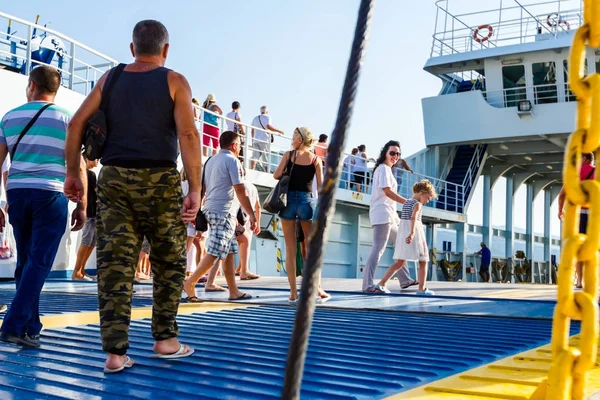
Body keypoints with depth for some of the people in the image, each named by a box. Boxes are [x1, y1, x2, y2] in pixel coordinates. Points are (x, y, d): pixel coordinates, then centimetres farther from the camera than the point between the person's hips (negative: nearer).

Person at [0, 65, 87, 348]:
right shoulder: (66, 119, 2)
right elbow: (78, 167, -3)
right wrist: (82, 206, 1)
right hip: (50, 195, -4)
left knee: (25, 261, 13)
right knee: (39, 262, -4)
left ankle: (30, 326, 18)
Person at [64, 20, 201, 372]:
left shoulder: (111, 78, 12)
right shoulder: (174, 81, 2)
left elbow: (77, 124, 6)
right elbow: (188, 135, -10)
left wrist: (72, 173, 13)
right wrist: (195, 190, -12)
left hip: (114, 178, 3)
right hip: (160, 180, -3)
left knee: (115, 264, 2)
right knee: (169, 262, 12)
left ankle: (115, 352, 0)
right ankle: (165, 339, 16)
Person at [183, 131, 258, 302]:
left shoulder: (211, 161, 19)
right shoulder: (232, 161, -7)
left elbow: (204, 188, 21)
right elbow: (240, 191, -12)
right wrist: (252, 214, -9)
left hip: (210, 210, 9)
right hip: (224, 212, -9)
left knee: (229, 252, 10)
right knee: (215, 253, -9)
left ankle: (233, 291, 10)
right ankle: (190, 283, -12)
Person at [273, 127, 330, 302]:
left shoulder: (288, 155, 1)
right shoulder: (316, 159, 3)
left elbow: (276, 175, -4)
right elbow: (321, 186, -1)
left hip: (289, 200, 0)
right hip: (306, 201, 0)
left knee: (290, 249, 4)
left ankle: (293, 291, 4)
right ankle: (317, 287, 10)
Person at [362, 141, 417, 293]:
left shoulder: (386, 169, 23)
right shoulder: (384, 168, -7)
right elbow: (387, 191, -15)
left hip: (389, 215, 11)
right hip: (382, 213, -11)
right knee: (379, 248, -15)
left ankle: (405, 279, 21)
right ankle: (368, 285, -19)